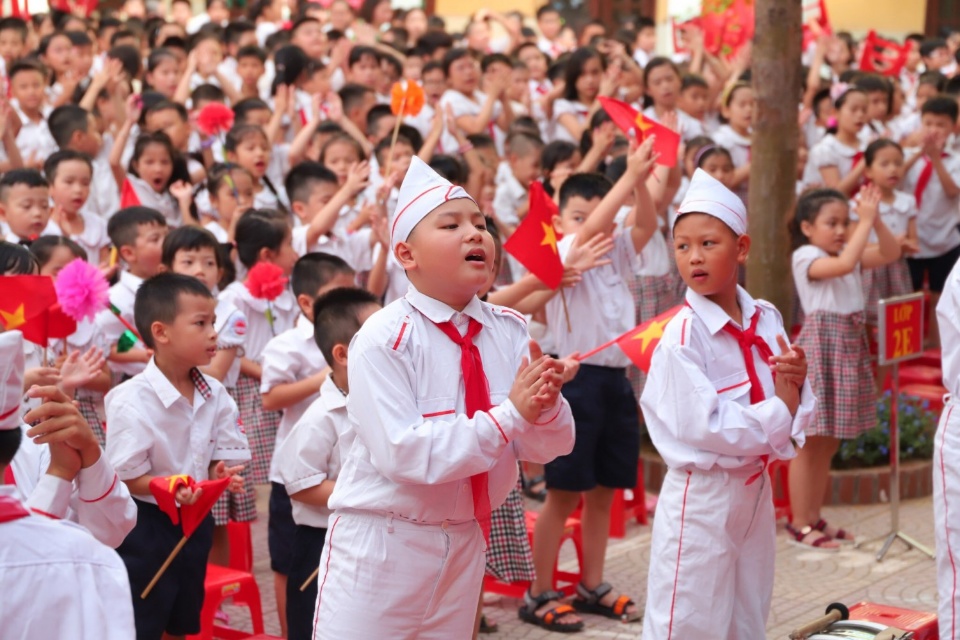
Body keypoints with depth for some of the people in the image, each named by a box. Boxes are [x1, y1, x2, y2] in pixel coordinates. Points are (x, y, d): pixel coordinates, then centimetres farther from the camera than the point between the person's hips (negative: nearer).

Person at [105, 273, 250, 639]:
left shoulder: (215, 395, -2)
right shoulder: (132, 401, -21)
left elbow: (222, 457, 4)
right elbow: (125, 477, -18)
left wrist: (223, 474, -19)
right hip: (146, 526, -6)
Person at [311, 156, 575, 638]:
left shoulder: (510, 332, 0)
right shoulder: (384, 340, -16)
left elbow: (548, 447, -2)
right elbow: (404, 452, -25)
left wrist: (544, 406, -24)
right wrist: (510, 413, -29)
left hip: (465, 541, 5)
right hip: (382, 544, -5)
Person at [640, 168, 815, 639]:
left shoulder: (767, 320, 2)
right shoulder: (683, 334, -16)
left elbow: (795, 413, 5)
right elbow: (703, 426, -23)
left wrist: (795, 384, -16)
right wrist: (777, 415, -16)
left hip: (755, 490, 6)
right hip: (700, 498, -6)